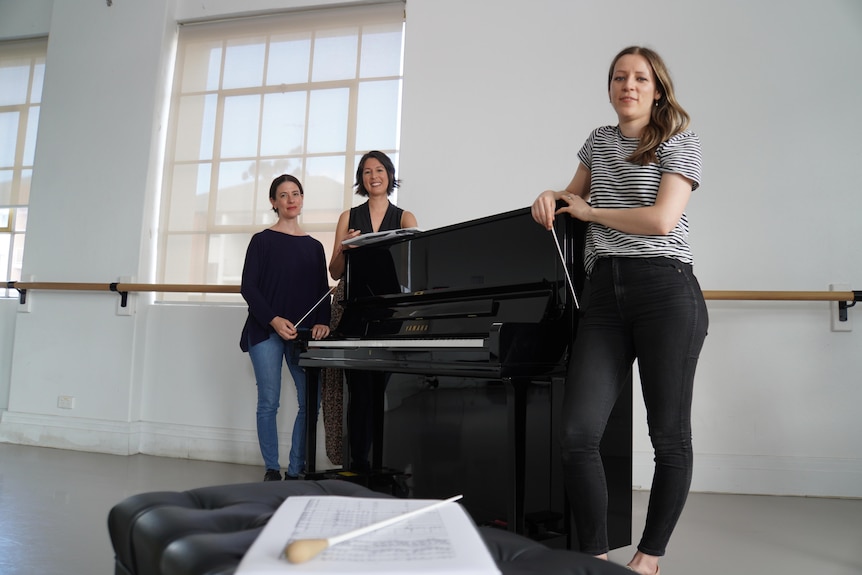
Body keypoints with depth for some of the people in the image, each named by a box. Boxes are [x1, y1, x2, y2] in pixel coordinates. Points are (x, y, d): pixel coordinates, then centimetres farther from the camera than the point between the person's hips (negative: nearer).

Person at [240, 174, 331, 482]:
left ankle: (296, 470, 9)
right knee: (269, 402, -1)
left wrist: (322, 322, -7)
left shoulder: (314, 246, 13)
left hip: (304, 333, 3)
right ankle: (272, 469, 13)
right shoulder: (262, 240, 4)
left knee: (310, 401, -4)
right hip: (267, 330, -2)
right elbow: (248, 286, -2)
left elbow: (323, 291, 11)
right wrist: (274, 320, -14)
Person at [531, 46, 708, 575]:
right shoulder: (599, 141, 21)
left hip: (666, 291, -4)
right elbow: (576, 195, 37)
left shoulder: (681, 144, 5)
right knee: (577, 433, -8)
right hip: (604, 294, 4)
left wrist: (587, 211, 0)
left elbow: (661, 220, -11)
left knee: (669, 434, 2)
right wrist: (553, 198, 13)